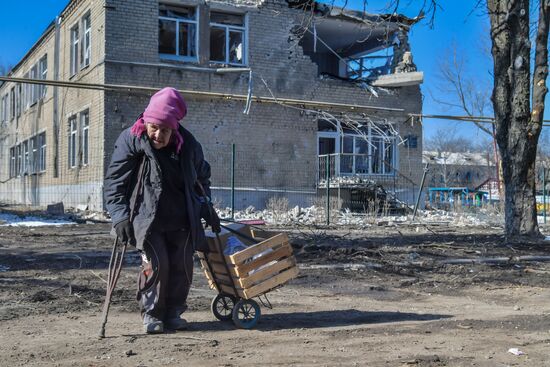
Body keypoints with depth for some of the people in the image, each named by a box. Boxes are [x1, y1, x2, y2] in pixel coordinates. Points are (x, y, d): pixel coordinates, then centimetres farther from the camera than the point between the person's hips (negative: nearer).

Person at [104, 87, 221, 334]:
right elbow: (114, 182, -10)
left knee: (182, 266, 2)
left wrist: (207, 209, 16)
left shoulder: (188, 144, -2)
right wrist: (120, 216, -18)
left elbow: (202, 177, 16)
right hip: (147, 218, -3)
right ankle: (151, 314, 8)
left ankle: (173, 312, 21)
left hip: (181, 219, 3)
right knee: (156, 264, -12)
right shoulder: (130, 140, -11)